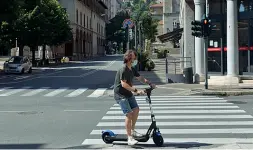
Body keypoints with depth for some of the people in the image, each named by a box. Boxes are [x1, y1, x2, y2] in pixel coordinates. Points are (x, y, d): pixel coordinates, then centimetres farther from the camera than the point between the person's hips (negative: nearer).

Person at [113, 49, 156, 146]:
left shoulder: (132, 69, 6)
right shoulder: (123, 70, -22)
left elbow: (140, 78, 14)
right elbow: (124, 84, -29)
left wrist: (150, 84, -1)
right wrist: (136, 91, -33)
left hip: (128, 93, 9)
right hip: (120, 94, -9)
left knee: (136, 109, 9)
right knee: (129, 114, -14)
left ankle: (132, 130, 26)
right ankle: (129, 138, -10)